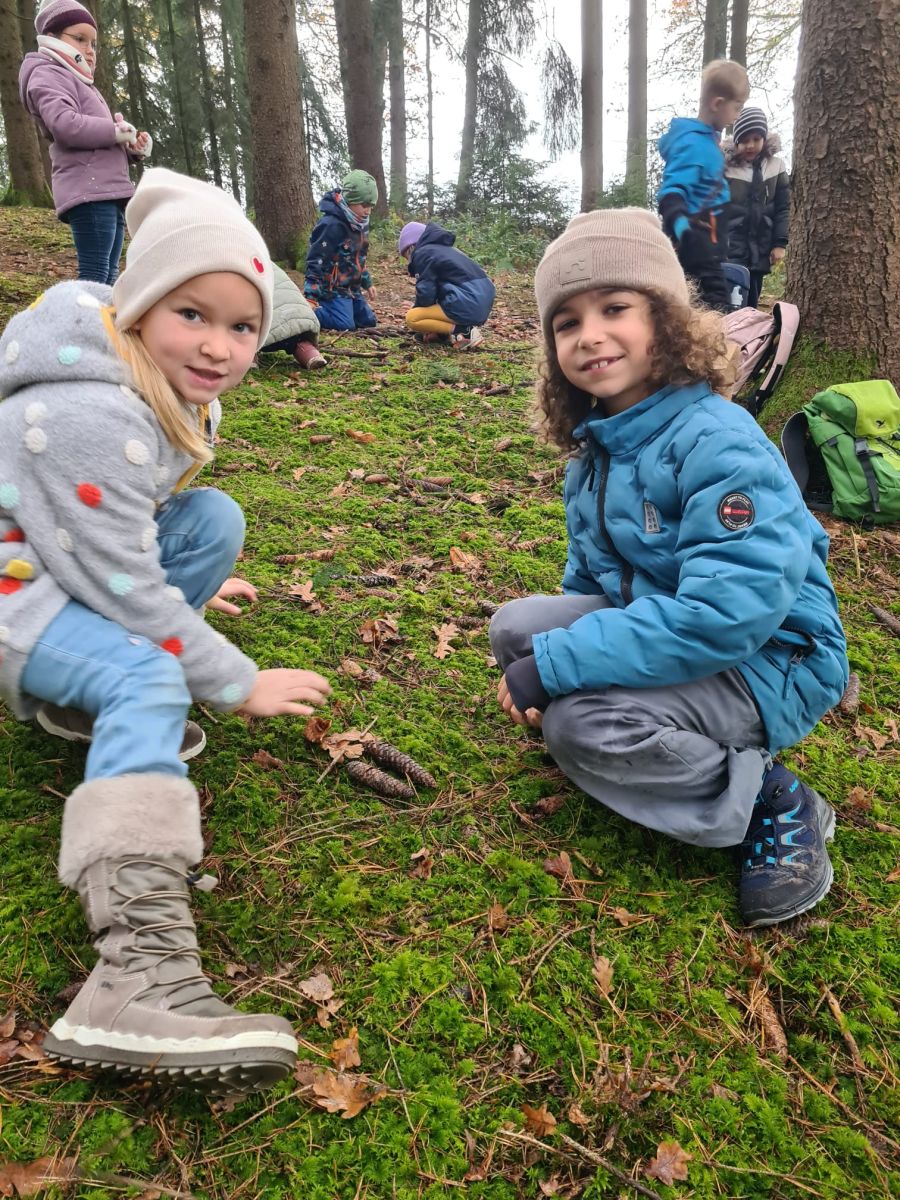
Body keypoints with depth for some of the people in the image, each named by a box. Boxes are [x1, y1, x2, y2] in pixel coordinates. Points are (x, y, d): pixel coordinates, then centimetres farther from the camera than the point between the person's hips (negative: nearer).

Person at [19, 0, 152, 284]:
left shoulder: (83, 85, 32)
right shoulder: (48, 74, 2)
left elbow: (108, 144, 27)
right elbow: (66, 125, -19)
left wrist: (136, 146, 5)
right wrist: (119, 131, -8)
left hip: (108, 192, 10)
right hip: (90, 192, -10)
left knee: (107, 276, 5)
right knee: (95, 275, -19)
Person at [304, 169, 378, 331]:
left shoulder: (359, 223, 6)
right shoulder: (331, 225, -23)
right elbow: (315, 261, -23)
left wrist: (367, 283, 25)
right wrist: (311, 297, -28)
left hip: (352, 287, 9)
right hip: (332, 288, -9)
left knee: (368, 322, 12)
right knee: (345, 325, -22)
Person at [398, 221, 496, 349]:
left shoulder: (422, 253, -1)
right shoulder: (445, 249, 27)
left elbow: (426, 293, -9)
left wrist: (415, 309, 12)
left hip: (468, 304, -10)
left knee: (411, 318, -5)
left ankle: (463, 331, -11)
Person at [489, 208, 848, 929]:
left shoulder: (718, 444, -25)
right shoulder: (595, 446, 3)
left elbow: (726, 613, -34)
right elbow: (592, 574, 14)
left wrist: (553, 665, -31)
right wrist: (552, 648, -3)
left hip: (769, 660, -8)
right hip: (658, 622, 9)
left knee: (580, 722, -27)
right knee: (516, 627, -6)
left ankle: (773, 805, -6)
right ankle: (688, 740, 1)